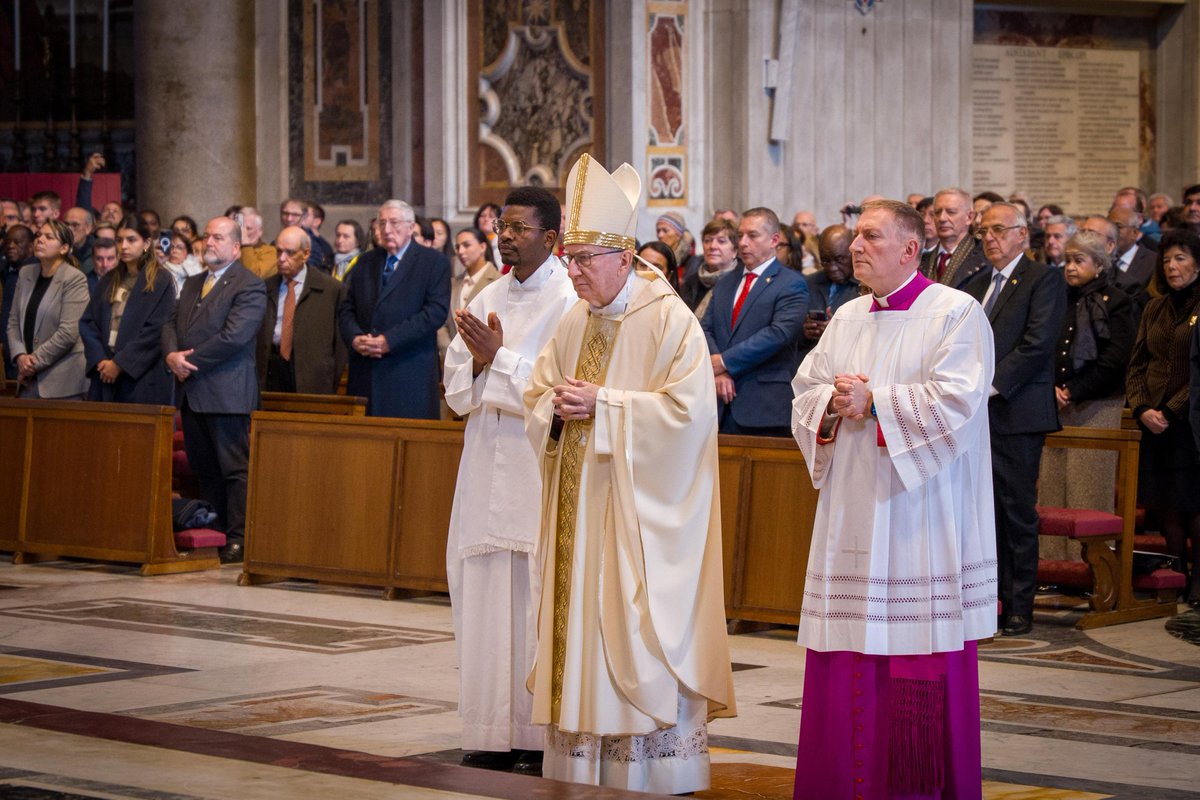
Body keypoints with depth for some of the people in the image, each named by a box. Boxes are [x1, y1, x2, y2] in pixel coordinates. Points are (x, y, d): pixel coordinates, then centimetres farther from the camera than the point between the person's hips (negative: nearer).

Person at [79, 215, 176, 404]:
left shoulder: (161, 281, -2)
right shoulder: (108, 281, 16)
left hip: (143, 379, -5)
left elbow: (156, 332, -10)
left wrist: (119, 364, -12)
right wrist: (100, 360, -6)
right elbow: (87, 323, 11)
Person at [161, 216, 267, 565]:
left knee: (235, 467, -5)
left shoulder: (249, 287, -8)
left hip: (226, 392, -8)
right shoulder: (192, 284, 20)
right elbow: (171, 324, 15)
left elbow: (233, 336, -17)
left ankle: (238, 539, -3)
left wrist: (190, 362, -13)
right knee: (203, 468, 10)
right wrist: (172, 356, -7)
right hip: (191, 392, 8)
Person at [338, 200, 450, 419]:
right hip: (365, 375, 4)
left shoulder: (434, 262, 2)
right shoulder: (366, 262, 19)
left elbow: (436, 311, -10)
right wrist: (355, 338, -7)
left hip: (410, 374, -4)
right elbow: (347, 309, 16)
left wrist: (389, 340, -15)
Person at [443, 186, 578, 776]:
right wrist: (478, 361, -7)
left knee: (538, 595, -6)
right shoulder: (486, 299, 13)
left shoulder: (568, 302, -6)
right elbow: (456, 390, 12)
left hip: (541, 472, -6)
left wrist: (500, 357, -15)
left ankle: (546, 734, 0)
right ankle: (496, 732, 12)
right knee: (487, 592, 6)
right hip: (487, 469, 6)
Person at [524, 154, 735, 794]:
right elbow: (537, 396, 17)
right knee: (580, 626, 7)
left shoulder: (668, 319, -10)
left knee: (636, 636, -5)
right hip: (578, 509, 7)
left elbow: (689, 408, -18)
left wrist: (603, 404, -17)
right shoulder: (575, 322, 11)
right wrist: (557, 406, -6)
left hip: (639, 512, -7)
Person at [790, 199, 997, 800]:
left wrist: (873, 400, -14)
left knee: (922, 671, -5)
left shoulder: (957, 315, -5)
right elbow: (805, 392, 15)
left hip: (920, 521, -6)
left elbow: (958, 401, -16)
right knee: (849, 661, 4)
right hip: (853, 518, 6)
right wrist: (834, 401, -7)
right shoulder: (847, 319, 15)